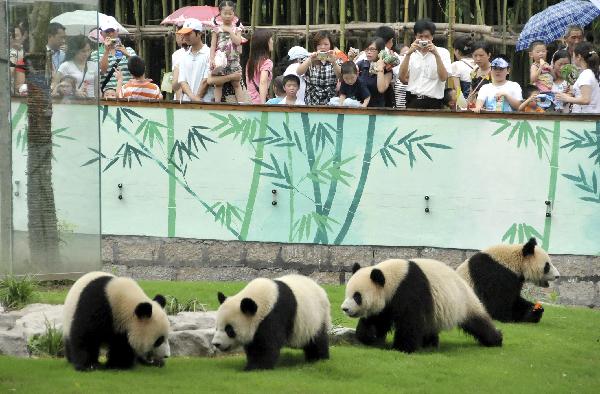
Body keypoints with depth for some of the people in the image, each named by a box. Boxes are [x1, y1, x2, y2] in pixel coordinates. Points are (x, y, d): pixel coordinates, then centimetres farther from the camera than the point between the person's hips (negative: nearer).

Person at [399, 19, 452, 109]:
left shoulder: (442, 53, 5)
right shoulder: (411, 54, 12)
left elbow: (443, 77, -9)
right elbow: (402, 77, -2)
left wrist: (436, 54, -17)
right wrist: (408, 54, -11)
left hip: (432, 103, -2)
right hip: (412, 101, 2)